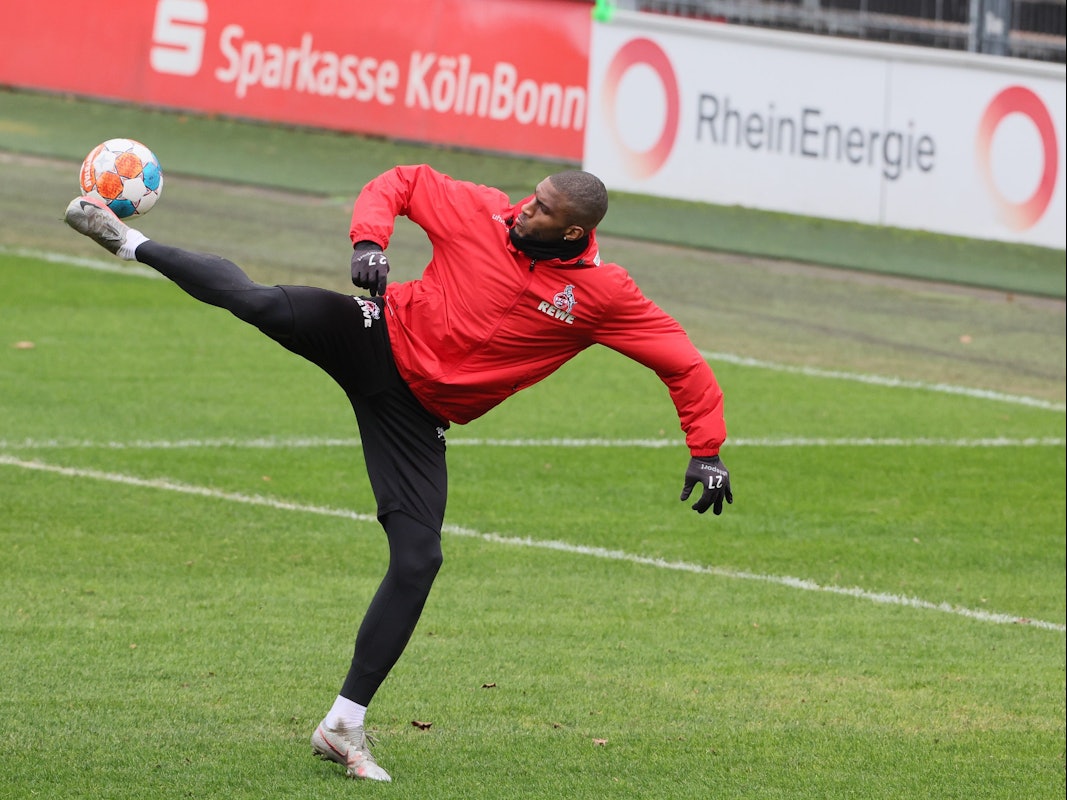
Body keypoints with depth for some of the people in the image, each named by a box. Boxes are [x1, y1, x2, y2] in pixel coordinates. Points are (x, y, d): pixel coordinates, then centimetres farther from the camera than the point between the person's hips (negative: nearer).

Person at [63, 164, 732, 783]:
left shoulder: (603, 294, -11)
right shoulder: (482, 212, -7)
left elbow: (683, 363, -5)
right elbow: (401, 183, 4)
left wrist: (707, 450, -10)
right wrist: (370, 238, -15)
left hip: (418, 414, 0)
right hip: (377, 341, 0)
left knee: (418, 560, -9)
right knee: (259, 303, -25)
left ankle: (345, 726, 2)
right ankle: (130, 243, -2)